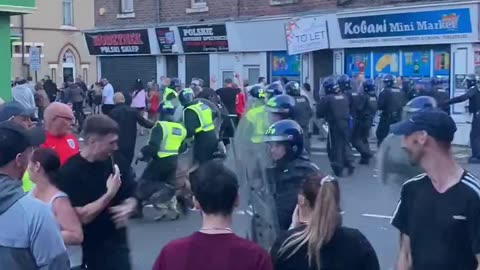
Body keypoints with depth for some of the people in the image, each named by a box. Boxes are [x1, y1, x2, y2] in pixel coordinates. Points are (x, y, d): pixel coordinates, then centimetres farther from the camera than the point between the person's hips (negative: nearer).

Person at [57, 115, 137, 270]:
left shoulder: (116, 164, 0)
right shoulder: (70, 172, -16)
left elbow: (131, 198, 10)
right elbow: (81, 216, -21)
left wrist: (127, 209, -11)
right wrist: (110, 194, -22)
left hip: (118, 246, 5)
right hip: (88, 252, -4)